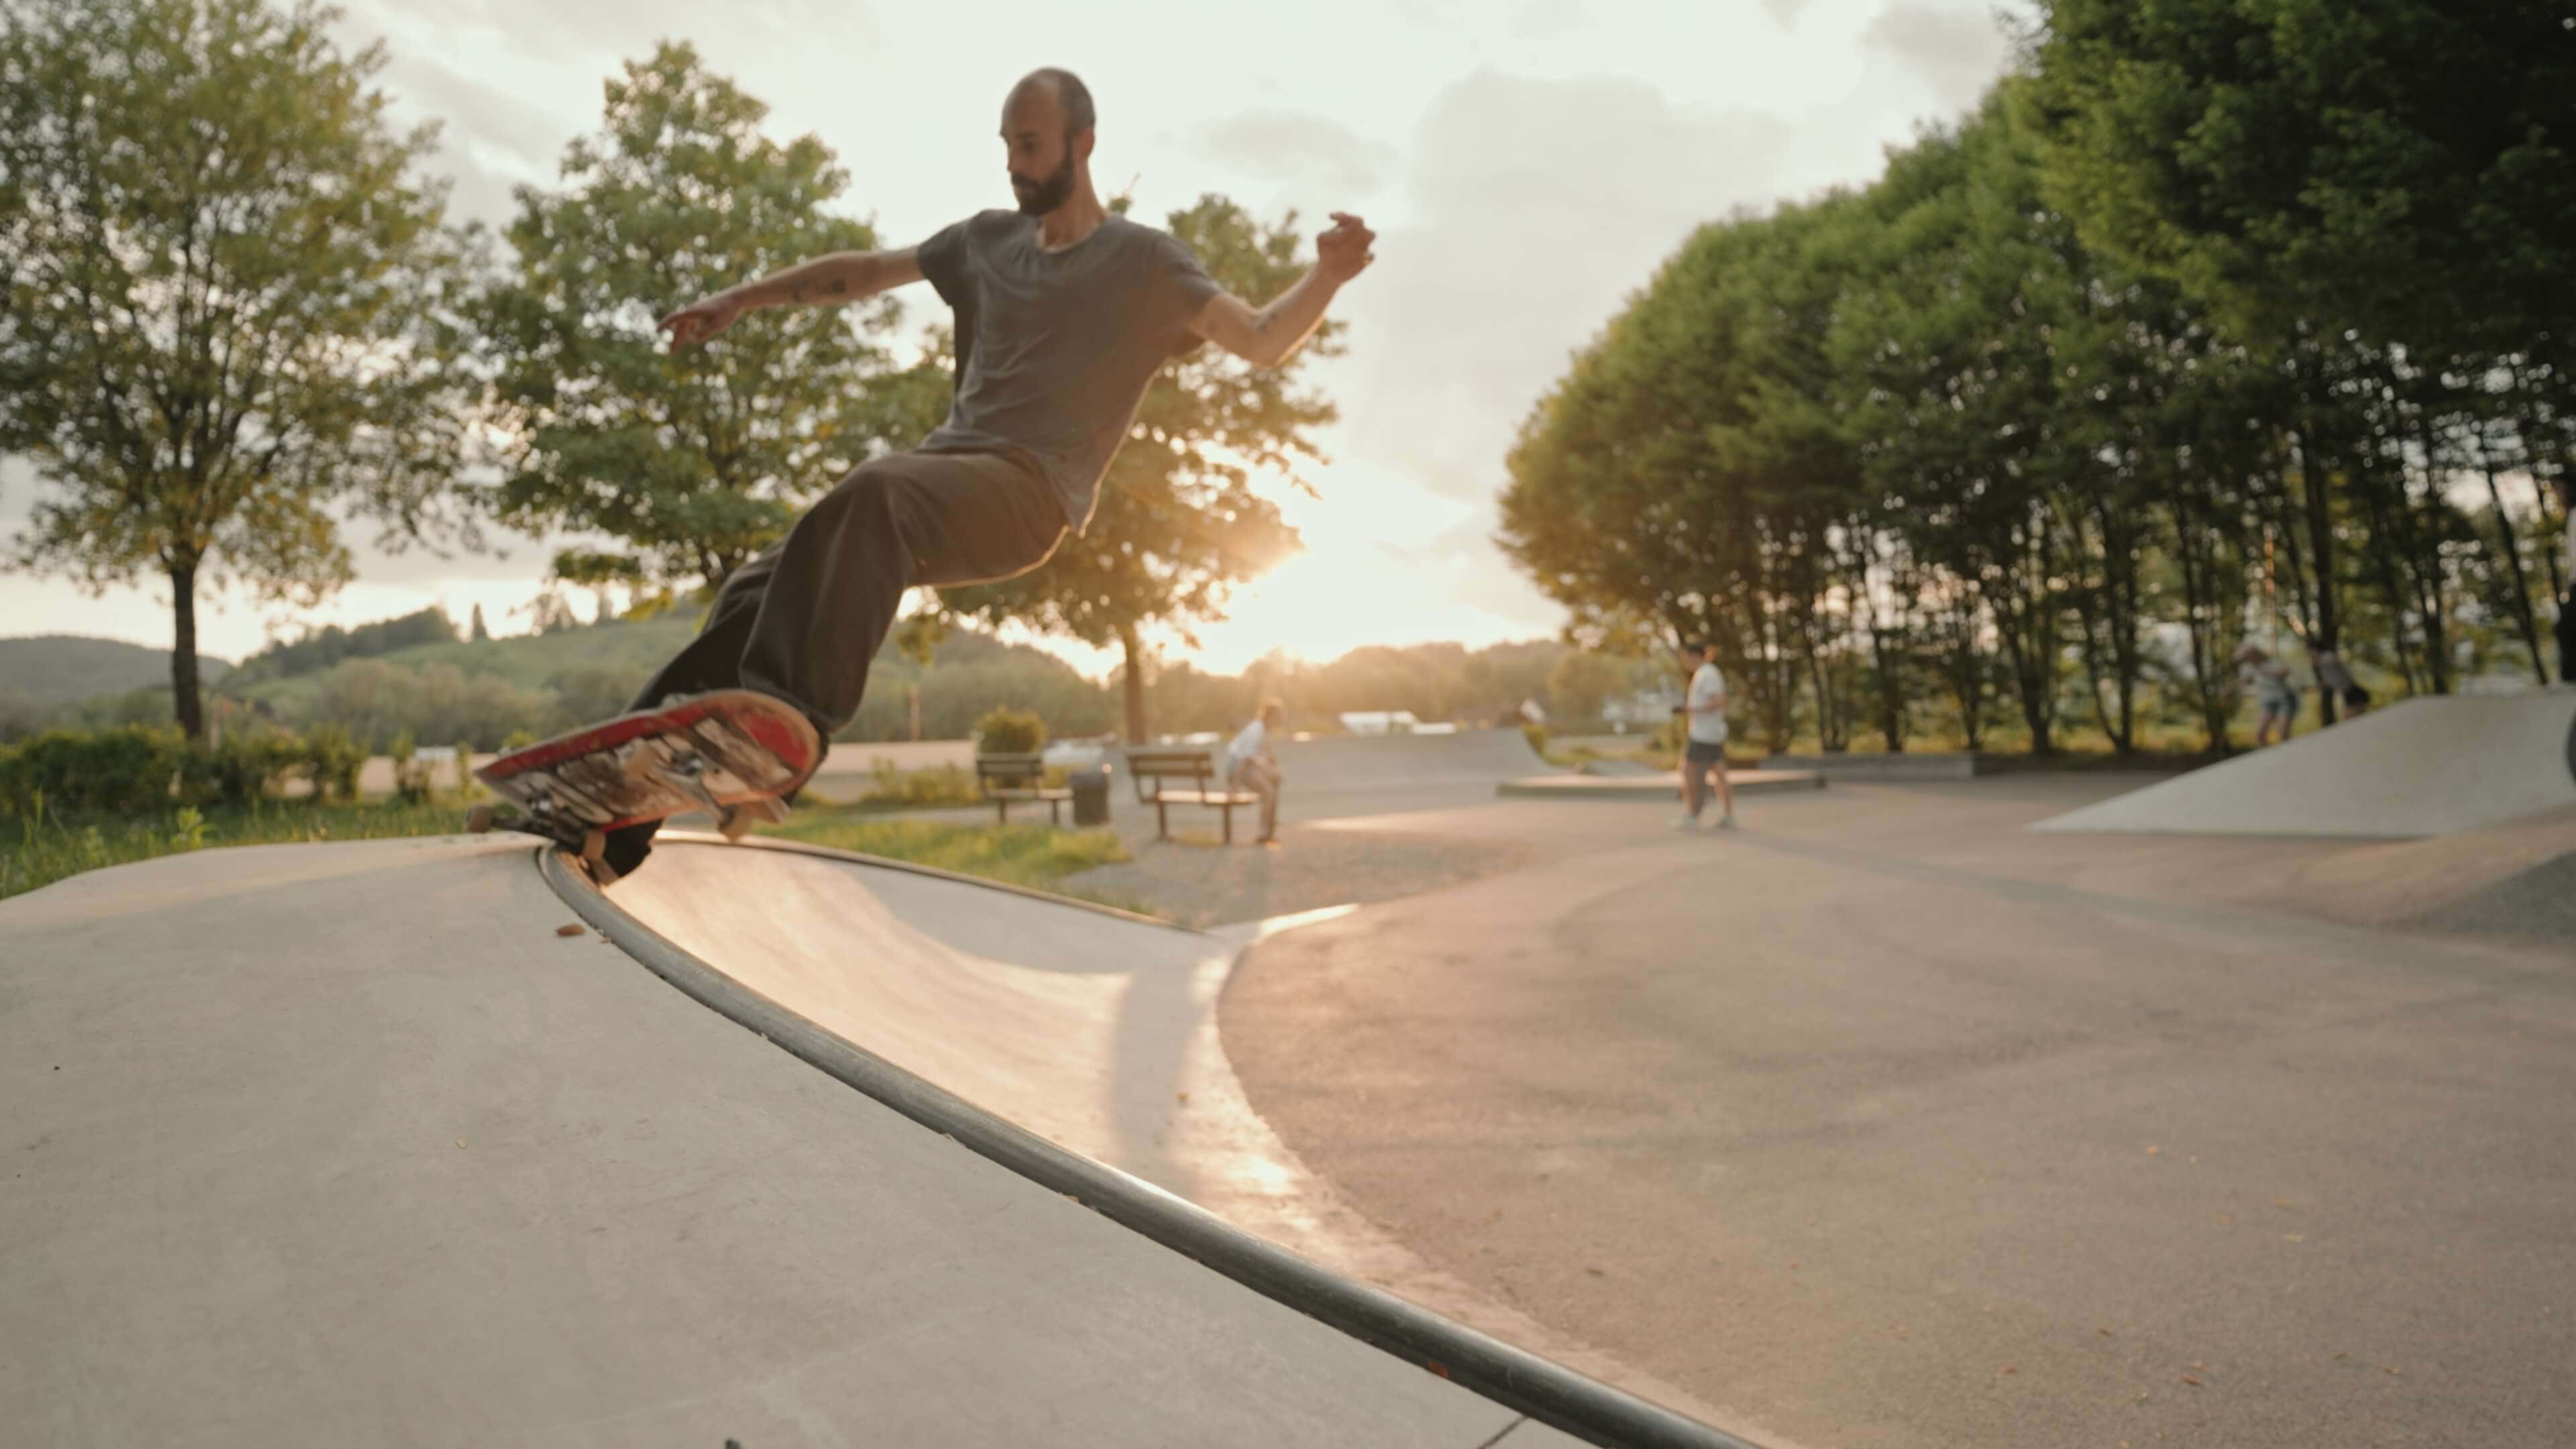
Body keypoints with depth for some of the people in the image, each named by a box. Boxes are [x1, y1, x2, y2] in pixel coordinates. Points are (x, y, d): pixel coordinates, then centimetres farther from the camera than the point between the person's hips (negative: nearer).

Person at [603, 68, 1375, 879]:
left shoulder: (1143, 261, 6)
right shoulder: (990, 240, 22)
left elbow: (1263, 342, -3)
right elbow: (866, 272, 29)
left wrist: (1328, 276, -22)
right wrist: (740, 300, 27)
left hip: (1030, 490, -6)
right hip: (948, 463, 6)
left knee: (871, 494, -38)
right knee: (758, 588, -11)